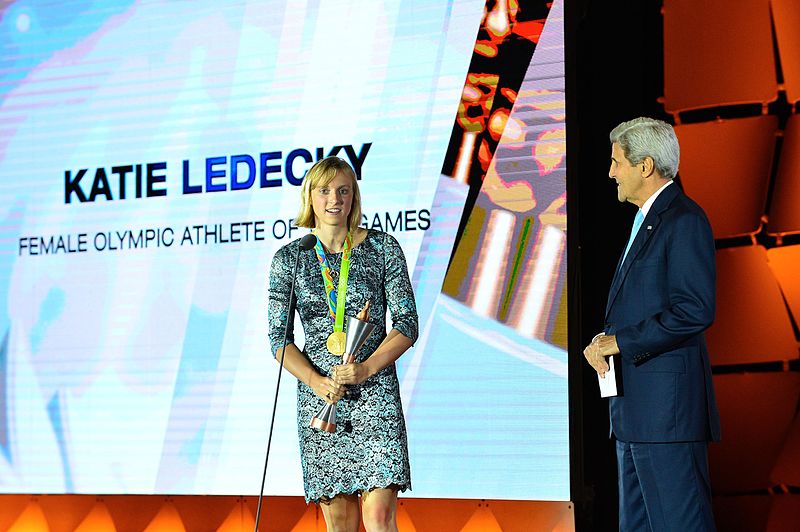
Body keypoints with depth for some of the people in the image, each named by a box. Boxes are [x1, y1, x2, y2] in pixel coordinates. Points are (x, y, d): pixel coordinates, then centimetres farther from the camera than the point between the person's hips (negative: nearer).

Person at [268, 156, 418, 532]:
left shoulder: (383, 248, 2)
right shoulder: (289, 258, 5)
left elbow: (407, 325, 1)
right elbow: (279, 337, 4)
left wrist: (365, 368, -14)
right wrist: (316, 381, -13)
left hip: (376, 392, -1)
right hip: (318, 395, 1)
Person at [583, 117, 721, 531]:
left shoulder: (684, 220, -12)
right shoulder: (647, 220, 20)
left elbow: (695, 310, -20)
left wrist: (621, 341, -15)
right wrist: (604, 342, 6)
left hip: (666, 403, -11)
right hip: (635, 405, 11)